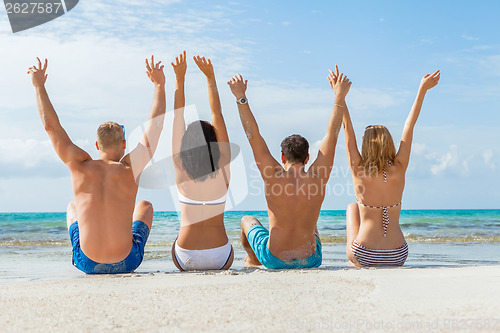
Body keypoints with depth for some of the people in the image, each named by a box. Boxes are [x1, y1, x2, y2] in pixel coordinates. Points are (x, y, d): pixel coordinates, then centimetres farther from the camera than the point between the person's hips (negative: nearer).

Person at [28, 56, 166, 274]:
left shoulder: (81, 167, -8)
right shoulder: (130, 169, -11)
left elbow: (51, 126, -1)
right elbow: (156, 124, -3)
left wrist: (39, 86, 9)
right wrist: (159, 85, 5)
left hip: (87, 263, 2)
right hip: (127, 263, -1)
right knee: (145, 206, 29)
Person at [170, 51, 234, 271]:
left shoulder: (181, 170, -10)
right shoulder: (223, 169, -10)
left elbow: (178, 117, -6)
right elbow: (217, 115, -6)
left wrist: (179, 79, -4)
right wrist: (210, 77, -3)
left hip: (185, 260, 0)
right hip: (220, 259, 0)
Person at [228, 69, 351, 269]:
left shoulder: (274, 177, -18)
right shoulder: (318, 179, -14)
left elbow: (253, 136, -17)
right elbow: (332, 135, -6)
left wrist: (241, 98, -15)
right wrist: (340, 98, 1)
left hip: (273, 260, -2)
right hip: (311, 261, 2)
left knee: (248, 221, 30)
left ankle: (253, 261, 52)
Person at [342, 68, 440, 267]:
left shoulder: (359, 171, -9)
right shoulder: (399, 169, -5)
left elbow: (348, 129, -3)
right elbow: (409, 127, 2)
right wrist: (422, 89, 8)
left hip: (365, 257, -2)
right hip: (398, 258, 2)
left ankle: (352, 259, 32)